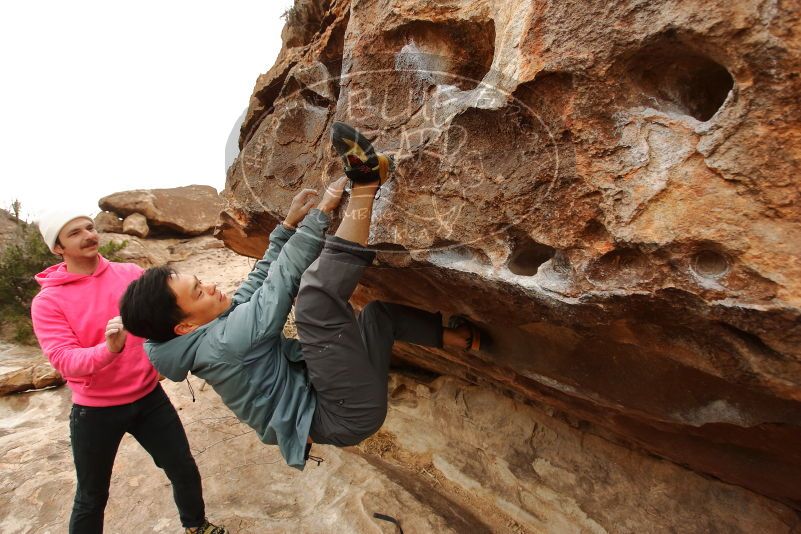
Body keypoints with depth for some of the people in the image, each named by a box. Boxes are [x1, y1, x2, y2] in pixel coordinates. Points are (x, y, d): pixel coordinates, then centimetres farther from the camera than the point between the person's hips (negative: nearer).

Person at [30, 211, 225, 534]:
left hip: (149, 397, 2)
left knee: (186, 473, 14)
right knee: (92, 498, 18)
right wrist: (109, 348, -38)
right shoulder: (47, 302, -10)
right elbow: (64, 361, -18)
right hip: (95, 411, -2)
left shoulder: (131, 273, -3)